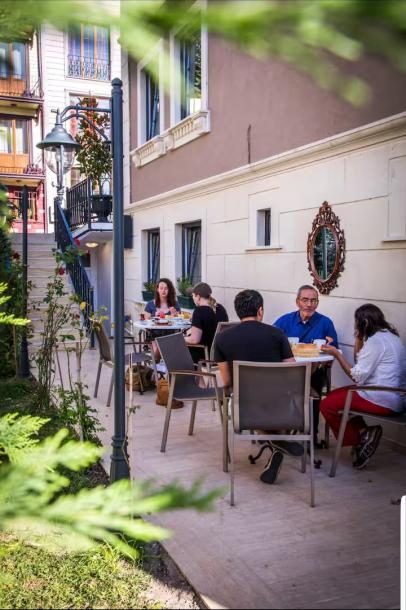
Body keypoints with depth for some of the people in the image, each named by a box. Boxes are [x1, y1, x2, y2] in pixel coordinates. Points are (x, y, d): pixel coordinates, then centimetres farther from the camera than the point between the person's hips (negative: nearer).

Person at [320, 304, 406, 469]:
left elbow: (357, 376, -16)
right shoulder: (390, 336, 15)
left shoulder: (376, 340, -15)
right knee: (335, 395, 19)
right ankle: (363, 434, 8)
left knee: (327, 405, -6)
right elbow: (362, 364, 16)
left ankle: (359, 437, 6)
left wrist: (336, 354, -9)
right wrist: (359, 340, 12)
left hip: (382, 401, -10)